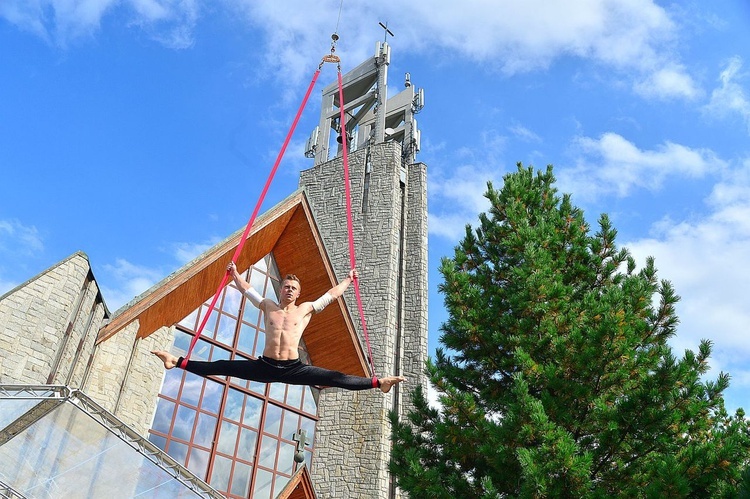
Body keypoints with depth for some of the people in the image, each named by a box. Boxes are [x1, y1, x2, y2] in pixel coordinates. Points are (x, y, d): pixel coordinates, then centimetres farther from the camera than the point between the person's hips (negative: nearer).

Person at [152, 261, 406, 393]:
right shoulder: (268, 306, 12)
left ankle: (378, 383, -11)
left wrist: (348, 279, 17)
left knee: (335, 378, -11)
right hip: (265, 366, 2)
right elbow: (247, 289, 22)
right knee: (221, 367, -2)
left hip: (293, 368, -1)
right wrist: (235, 273, 23)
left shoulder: (305, 309, 9)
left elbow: (331, 294, 14)